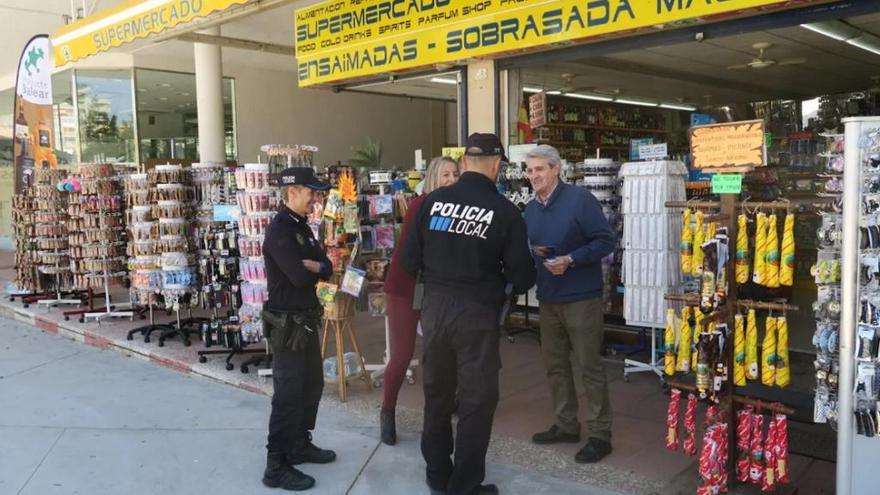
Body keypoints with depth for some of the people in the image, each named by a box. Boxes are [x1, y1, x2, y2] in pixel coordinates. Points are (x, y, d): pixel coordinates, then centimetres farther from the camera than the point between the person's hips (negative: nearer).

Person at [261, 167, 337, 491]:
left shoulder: (301, 227, 12)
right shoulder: (279, 230, -18)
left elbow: (326, 270, 6)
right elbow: (300, 276, -27)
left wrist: (313, 265, -15)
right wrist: (317, 267, -6)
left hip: (307, 321, 10)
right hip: (287, 324, -10)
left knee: (312, 385, 19)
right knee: (288, 394, -4)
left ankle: (300, 444, 33)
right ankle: (276, 467, 5)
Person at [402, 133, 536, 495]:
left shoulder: (433, 200, -3)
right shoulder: (504, 210, -10)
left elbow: (409, 261, -1)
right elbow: (522, 277, -8)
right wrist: (518, 282, 16)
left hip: (434, 307, 4)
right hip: (477, 313, -4)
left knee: (437, 392, 19)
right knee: (477, 400, 10)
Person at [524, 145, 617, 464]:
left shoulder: (580, 199, -14)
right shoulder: (531, 208, 7)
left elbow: (606, 241, -16)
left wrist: (570, 260, -24)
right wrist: (532, 254, -4)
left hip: (581, 297, -7)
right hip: (548, 299, 7)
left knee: (590, 367, 0)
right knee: (554, 365, 14)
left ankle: (600, 435, 12)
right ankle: (566, 425, 29)